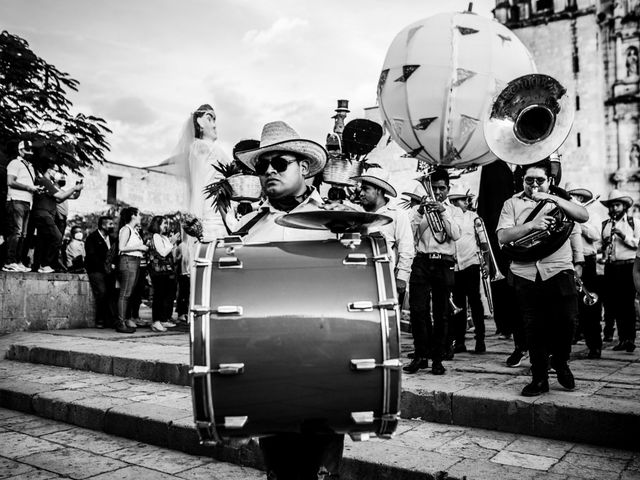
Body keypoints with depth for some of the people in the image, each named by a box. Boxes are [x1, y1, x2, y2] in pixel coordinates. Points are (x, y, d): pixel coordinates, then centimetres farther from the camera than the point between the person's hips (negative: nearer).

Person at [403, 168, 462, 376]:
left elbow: (456, 235, -4)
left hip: (444, 264, 0)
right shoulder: (422, 208, 15)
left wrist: (443, 212, -12)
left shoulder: (454, 211, 14)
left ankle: (437, 359, 10)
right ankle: (420, 355, 1)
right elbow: (411, 233, 2)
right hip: (422, 261, 0)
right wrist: (420, 212, -11)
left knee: (441, 314, 2)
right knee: (418, 310, -8)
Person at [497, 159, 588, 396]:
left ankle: (561, 363, 23)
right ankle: (539, 378, 19)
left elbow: (583, 216, -6)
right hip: (526, 276, 0)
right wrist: (532, 225, -17)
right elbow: (502, 237, -4)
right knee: (534, 328, 5)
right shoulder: (512, 204, 10)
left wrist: (553, 199, -15)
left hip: (559, 272, 0)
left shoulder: (560, 199, 13)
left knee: (566, 321, -6)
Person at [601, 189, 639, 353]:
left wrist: (623, 235, -14)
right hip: (610, 267, 3)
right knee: (614, 304, 4)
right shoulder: (604, 224, 15)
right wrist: (604, 244, -2)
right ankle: (622, 339, 12)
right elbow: (599, 246, 19)